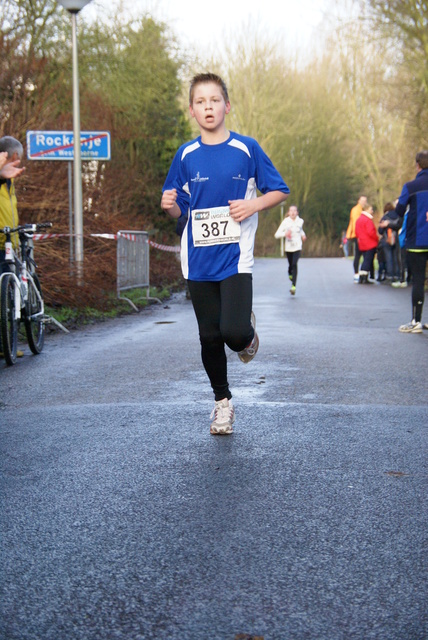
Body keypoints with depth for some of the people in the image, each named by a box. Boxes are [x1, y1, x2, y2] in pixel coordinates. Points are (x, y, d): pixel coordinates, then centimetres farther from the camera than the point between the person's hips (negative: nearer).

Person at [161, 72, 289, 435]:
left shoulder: (246, 149, -1)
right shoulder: (186, 155, 6)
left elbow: (279, 191, 5)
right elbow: (179, 211, 12)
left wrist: (254, 205, -14)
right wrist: (169, 205, -11)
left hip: (236, 257, -3)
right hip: (199, 259, 3)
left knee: (234, 332, -18)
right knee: (210, 337, 7)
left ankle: (249, 333, 19)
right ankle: (222, 401, 27)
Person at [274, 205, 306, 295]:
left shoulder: (300, 221, 2)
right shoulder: (285, 222, -7)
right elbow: (277, 234, -11)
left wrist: (303, 234, 10)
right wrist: (285, 233, -28)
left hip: (297, 247, 0)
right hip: (288, 248, 0)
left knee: (294, 264, -18)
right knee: (291, 265, 11)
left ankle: (293, 285, -20)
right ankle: (290, 274, 49)